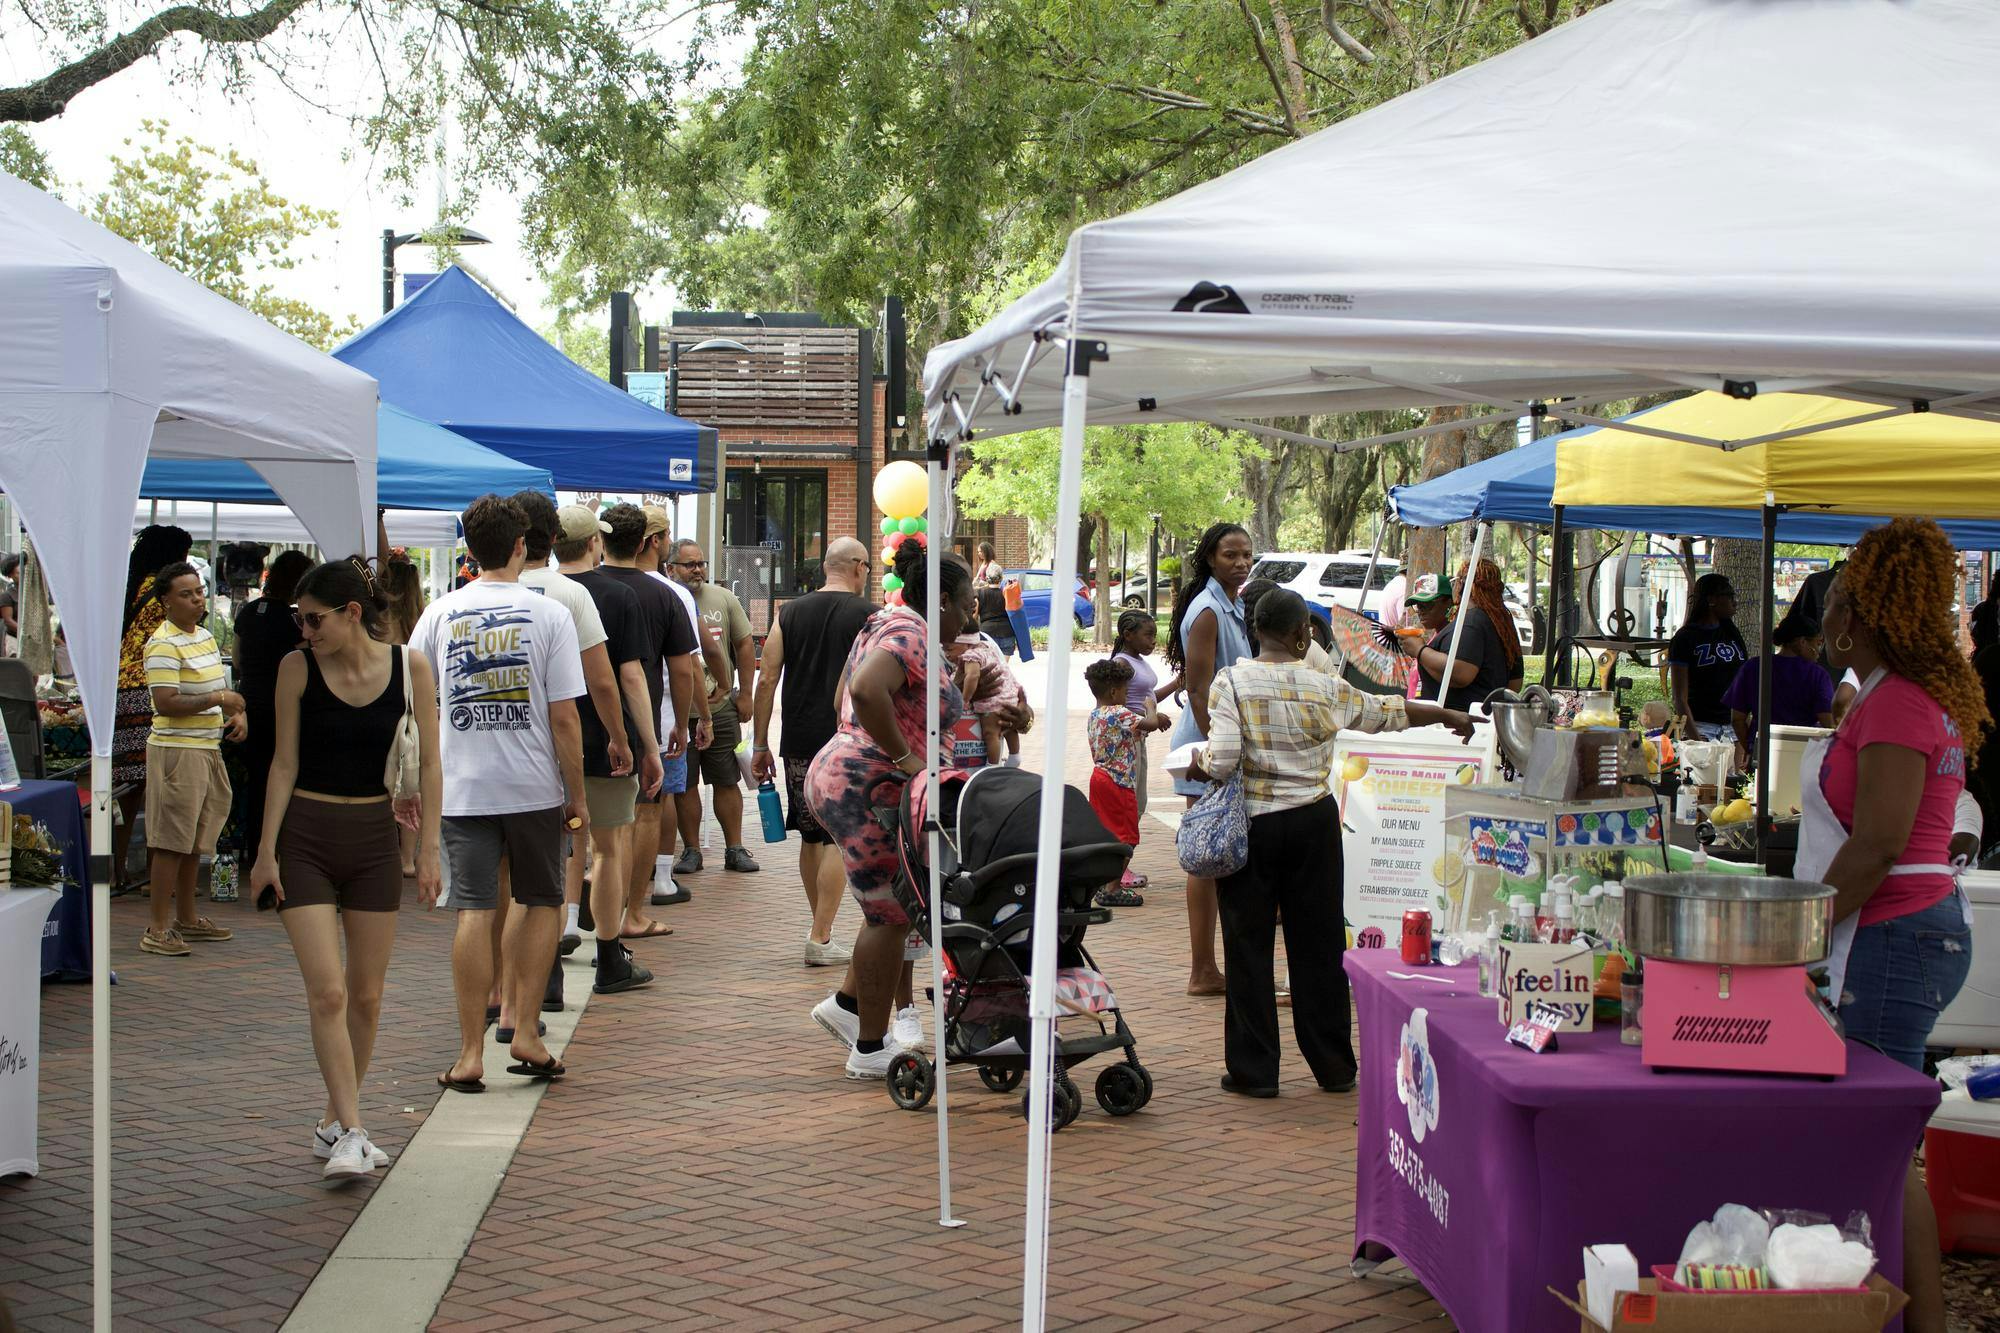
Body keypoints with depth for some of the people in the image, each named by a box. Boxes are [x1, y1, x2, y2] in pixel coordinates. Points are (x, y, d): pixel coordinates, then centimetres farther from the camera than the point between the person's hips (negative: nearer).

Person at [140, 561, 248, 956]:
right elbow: (166, 703, -23)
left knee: (195, 841, 16)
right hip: (177, 750, -9)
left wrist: (236, 713, 8)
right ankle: (158, 929, -1)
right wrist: (219, 699, -19)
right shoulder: (164, 644, -14)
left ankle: (186, 919, 27)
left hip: (207, 749, 9)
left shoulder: (205, 635, 14)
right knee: (171, 842, -6)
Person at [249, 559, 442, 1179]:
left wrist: (428, 848, -3)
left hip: (374, 835, 2)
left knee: (367, 995, 7)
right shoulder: (297, 668, -5)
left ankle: (333, 1123, 22)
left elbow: (429, 763, 1)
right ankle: (351, 1132, -8)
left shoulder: (410, 668, -4)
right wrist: (266, 850, -3)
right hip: (305, 834, -2)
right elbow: (284, 763, -1)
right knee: (327, 991, -11)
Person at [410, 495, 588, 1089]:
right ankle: (525, 1031, 9)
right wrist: (577, 796, 2)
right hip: (534, 788, -1)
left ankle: (471, 1053, 1)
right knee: (541, 902, 15)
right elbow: (564, 716, -6)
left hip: (462, 790, 2)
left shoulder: (439, 615, 3)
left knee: (475, 912, 1)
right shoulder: (548, 613, -5)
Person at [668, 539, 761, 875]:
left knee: (727, 781, 8)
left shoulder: (723, 599, 6)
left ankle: (735, 849, 16)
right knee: (684, 784, 6)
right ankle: (691, 850, 16)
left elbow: (744, 645, 10)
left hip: (721, 708, 2)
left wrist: (744, 693, 4)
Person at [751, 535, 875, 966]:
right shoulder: (867, 615, -3)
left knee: (811, 837, 15)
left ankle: (820, 927, 26)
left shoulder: (790, 612, 8)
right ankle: (820, 939, -4)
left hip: (798, 744, 4)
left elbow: (766, 680, 5)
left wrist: (760, 745, 10)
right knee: (840, 840, 0)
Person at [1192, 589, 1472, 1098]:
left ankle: (1253, 1070, 8)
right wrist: (1449, 715, 29)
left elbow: (1222, 759, -18)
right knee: (1319, 943, 11)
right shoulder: (1326, 689, 0)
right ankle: (1333, 1066, 18)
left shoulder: (1231, 683, -9)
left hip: (1252, 824, -2)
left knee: (1249, 946, 5)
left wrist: (1198, 763, 5)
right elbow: (1389, 711, 13)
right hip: (1313, 824, 2)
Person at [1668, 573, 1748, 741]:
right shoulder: (1685, 638, -3)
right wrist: (1694, 737, -17)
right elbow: (1680, 698, -7)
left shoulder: (1732, 634, 15)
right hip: (1701, 726, -5)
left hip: (1732, 726, 5)